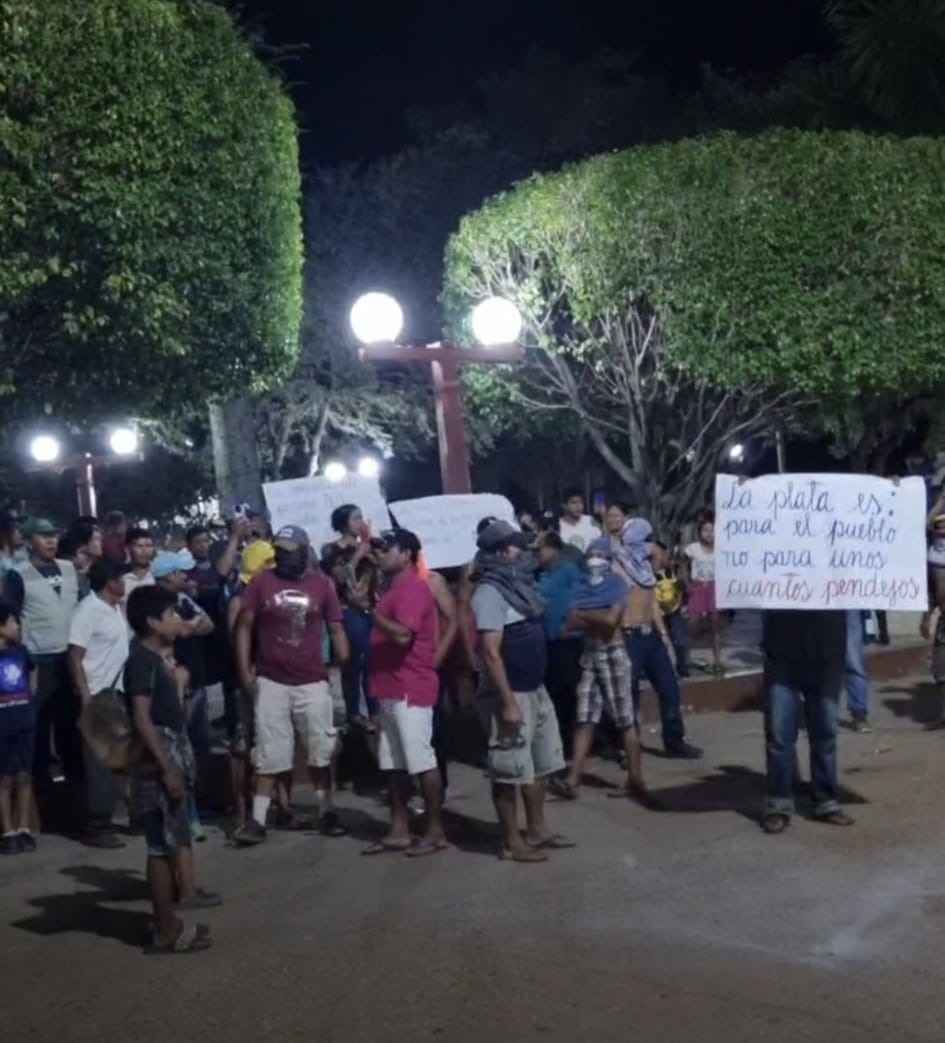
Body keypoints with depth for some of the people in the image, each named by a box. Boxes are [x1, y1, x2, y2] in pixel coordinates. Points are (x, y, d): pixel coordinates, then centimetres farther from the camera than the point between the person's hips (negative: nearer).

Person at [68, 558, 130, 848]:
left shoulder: (116, 608, 10)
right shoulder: (88, 610, -14)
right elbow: (74, 657, -17)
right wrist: (86, 698, -22)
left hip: (115, 692, 8)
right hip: (97, 695, -8)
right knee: (99, 762, -5)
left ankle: (104, 821, 22)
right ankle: (95, 828, 0)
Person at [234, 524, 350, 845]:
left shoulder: (321, 585, 0)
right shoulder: (262, 582, -2)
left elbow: (336, 629, 6)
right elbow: (244, 626, 1)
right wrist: (244, 669, -7)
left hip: (313, 682, 1)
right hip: (271, 682, -1)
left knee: (321, 751, 10)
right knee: (268, 754, 2)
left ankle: (327, 813, 23)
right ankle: (258, 820, 6)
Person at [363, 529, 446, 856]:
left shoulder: (413, 587, -13)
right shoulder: (394, 588, 19)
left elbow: (403, 635, -25)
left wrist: (369, 610, -17)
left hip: (411, 690, -10)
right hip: (391, 690, 10)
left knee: (422, 762, -5)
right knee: (395, 764, 11)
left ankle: (436, 832, 1)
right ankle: (399, 832, 16)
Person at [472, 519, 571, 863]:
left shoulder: (516, 583, 11)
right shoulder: (490, 592, -17)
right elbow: (490, 652, -21)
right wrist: (508, 702, -23)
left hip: (536, 689, 9)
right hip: (510, 694, -9)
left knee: (539, 764, 16)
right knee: (511, 770, 0)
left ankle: (537, 830, 28)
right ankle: (513, 842, 9)